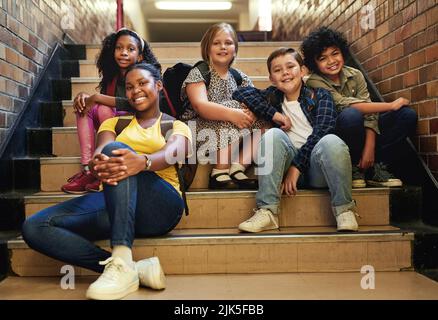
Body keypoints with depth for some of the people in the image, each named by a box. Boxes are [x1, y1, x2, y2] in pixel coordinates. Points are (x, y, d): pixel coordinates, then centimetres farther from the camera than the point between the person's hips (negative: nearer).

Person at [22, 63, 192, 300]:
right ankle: (137, 268, -28)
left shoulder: (177, 127, 15)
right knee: (34, 228, -21)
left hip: (158, 207, -3)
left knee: (116, 149, -32)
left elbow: (169, 153, -10)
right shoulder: (114, 123, 24)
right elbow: (98, 152, 1)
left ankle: (122, 264, -42)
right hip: (112, 202, 4)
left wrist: (142, 161, -36)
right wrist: (96, 164, -27)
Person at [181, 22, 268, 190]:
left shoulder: (240, 77, 14)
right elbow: (200, 105, -20)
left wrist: (252, 112, -25)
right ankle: (219, 173, -21)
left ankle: (238, 167, -21)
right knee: (232, 123, -30)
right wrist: (231, 113, -36)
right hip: (202, 130, -5)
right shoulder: (197, 73, -2)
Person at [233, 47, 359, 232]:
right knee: (273, 135, -24)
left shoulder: (320, 96, 10)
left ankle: (344, 210, -17)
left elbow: (322, 131, -7)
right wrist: (273, 114, -5)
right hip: (288, 165, 2)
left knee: (331, 141, -31)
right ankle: (267, 212, -29)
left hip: (318, 168, -2)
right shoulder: (274, 97, 18)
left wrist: (296, 166, -16)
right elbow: (240, 93, 4)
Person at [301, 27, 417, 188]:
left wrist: (369, 149, -21)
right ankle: (354, 168, -13)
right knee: (351, 114, -37)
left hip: (361, 134, 5)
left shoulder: (355, 75, 2)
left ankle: (377, 167, -5)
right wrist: (391, 105, -23)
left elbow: (369, 112, -7)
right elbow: (343, 103, -27)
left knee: (408, 115, -12)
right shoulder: (314, 82, -12)